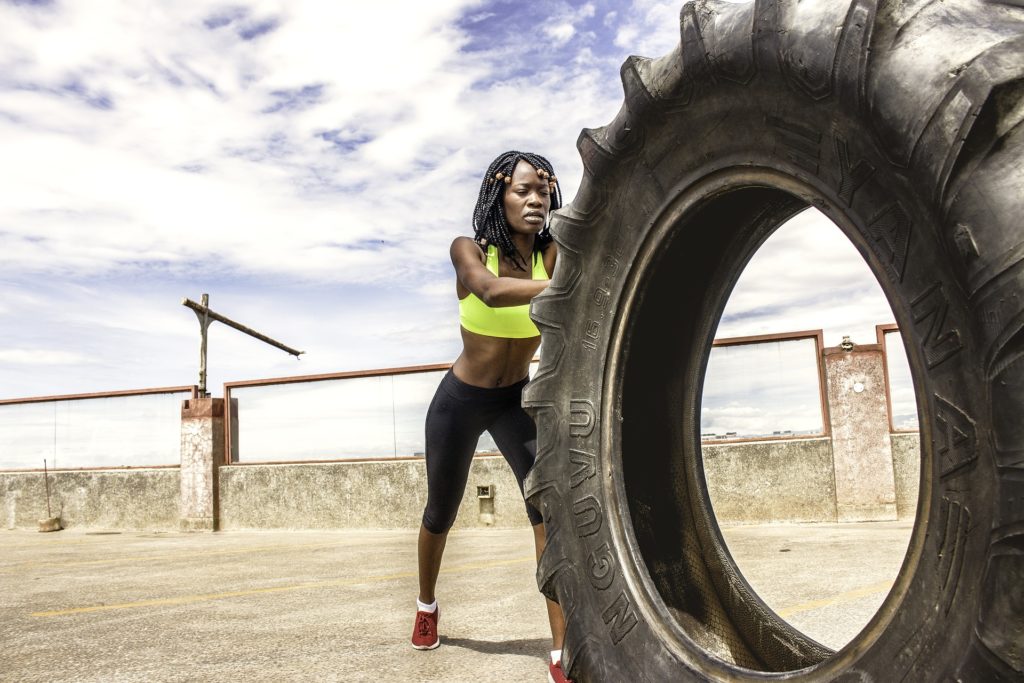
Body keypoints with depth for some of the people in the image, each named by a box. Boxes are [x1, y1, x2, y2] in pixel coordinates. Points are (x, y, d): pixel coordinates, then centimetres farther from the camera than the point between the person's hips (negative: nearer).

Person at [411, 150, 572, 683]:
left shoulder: (553, 253, -13)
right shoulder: (469, 250, -21)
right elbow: (489, 290, -43)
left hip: (516, 400, 1)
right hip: (459, 400, -1)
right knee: (441, 513, 16)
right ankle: (426, 606, 47)